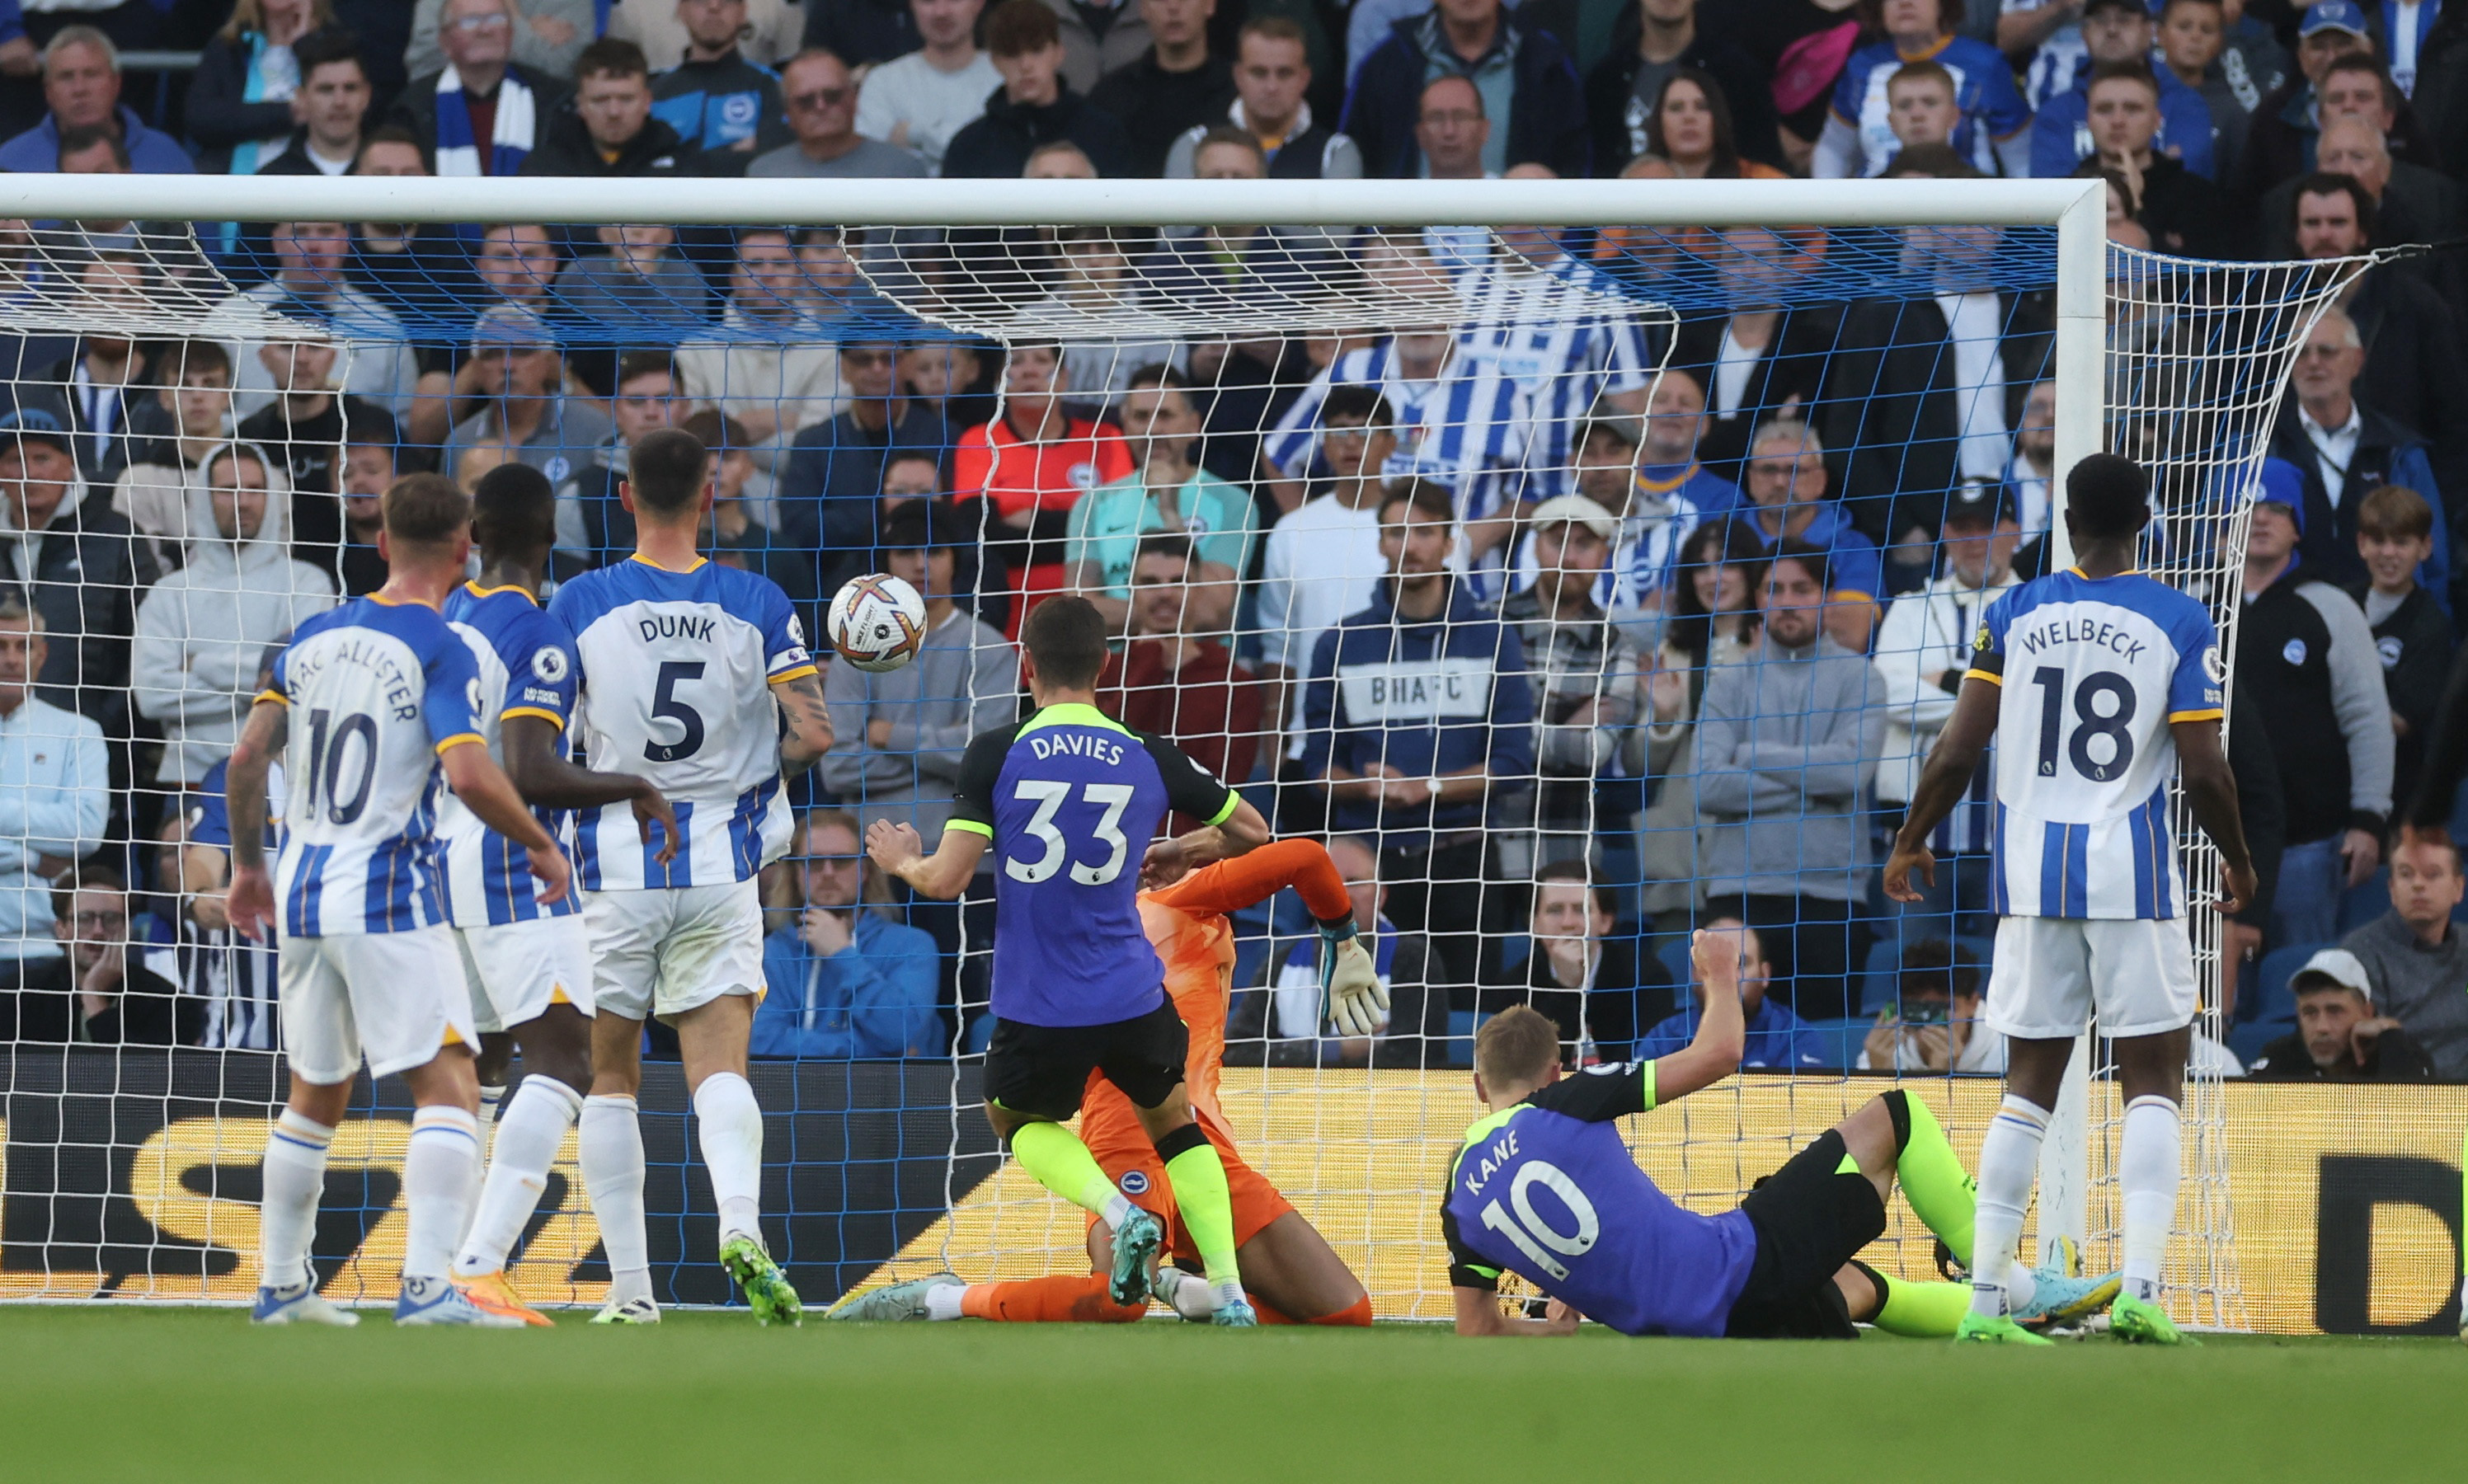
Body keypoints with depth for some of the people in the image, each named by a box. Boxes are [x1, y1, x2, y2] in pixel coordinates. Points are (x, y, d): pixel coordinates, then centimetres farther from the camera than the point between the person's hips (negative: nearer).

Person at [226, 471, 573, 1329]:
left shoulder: (315, 637, 10)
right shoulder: (438, 650, -8)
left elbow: (247, 756, 9)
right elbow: (469, 774, -20)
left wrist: (247, 865, 21)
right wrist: (541, 845, -5)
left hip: (301, 896, 7)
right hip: (388, 901, -7)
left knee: (315, 1097, 20)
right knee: (449, 1090, -9)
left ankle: (280, 1286, 25)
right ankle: (426, 1284, -22)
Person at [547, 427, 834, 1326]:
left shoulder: (578, 604, -4)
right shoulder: (755, 604, 0)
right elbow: (813, 733, -4)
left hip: (612, 867, -1)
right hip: (721, 864, 1)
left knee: (609, 1076, 10)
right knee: (719, 1065, -2)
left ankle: (630, 1288, 6)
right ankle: (741, 1224, -30)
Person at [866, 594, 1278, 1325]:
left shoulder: (995, 756, -8)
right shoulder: (1150, 759, 0)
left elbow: (946, 880, -11)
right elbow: (1250, 830, 14)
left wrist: (902, 861, 12)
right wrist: (1182, 853, 33)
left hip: (1037, 1011, -2)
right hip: (1134, 1001, 2)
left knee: (1019, 1119, 27)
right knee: (1172, 1124, 26)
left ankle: (1119, 1211, -2)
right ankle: (1231, 1295, 10)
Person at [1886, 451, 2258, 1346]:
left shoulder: (2013, 616, 4)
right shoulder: (2178, 624, -3)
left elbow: (1957, 752, 1)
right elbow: (2203, 772, -7)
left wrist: (1911, 843, 16)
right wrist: (2238, 863, 10)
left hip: (2033, 871, 3)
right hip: (2134, 871, -3)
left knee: (2029, 1083, 9)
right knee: (2152, 1080, 4)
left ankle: (1985, 1301, 4)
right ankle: (2140, 1289, -11)